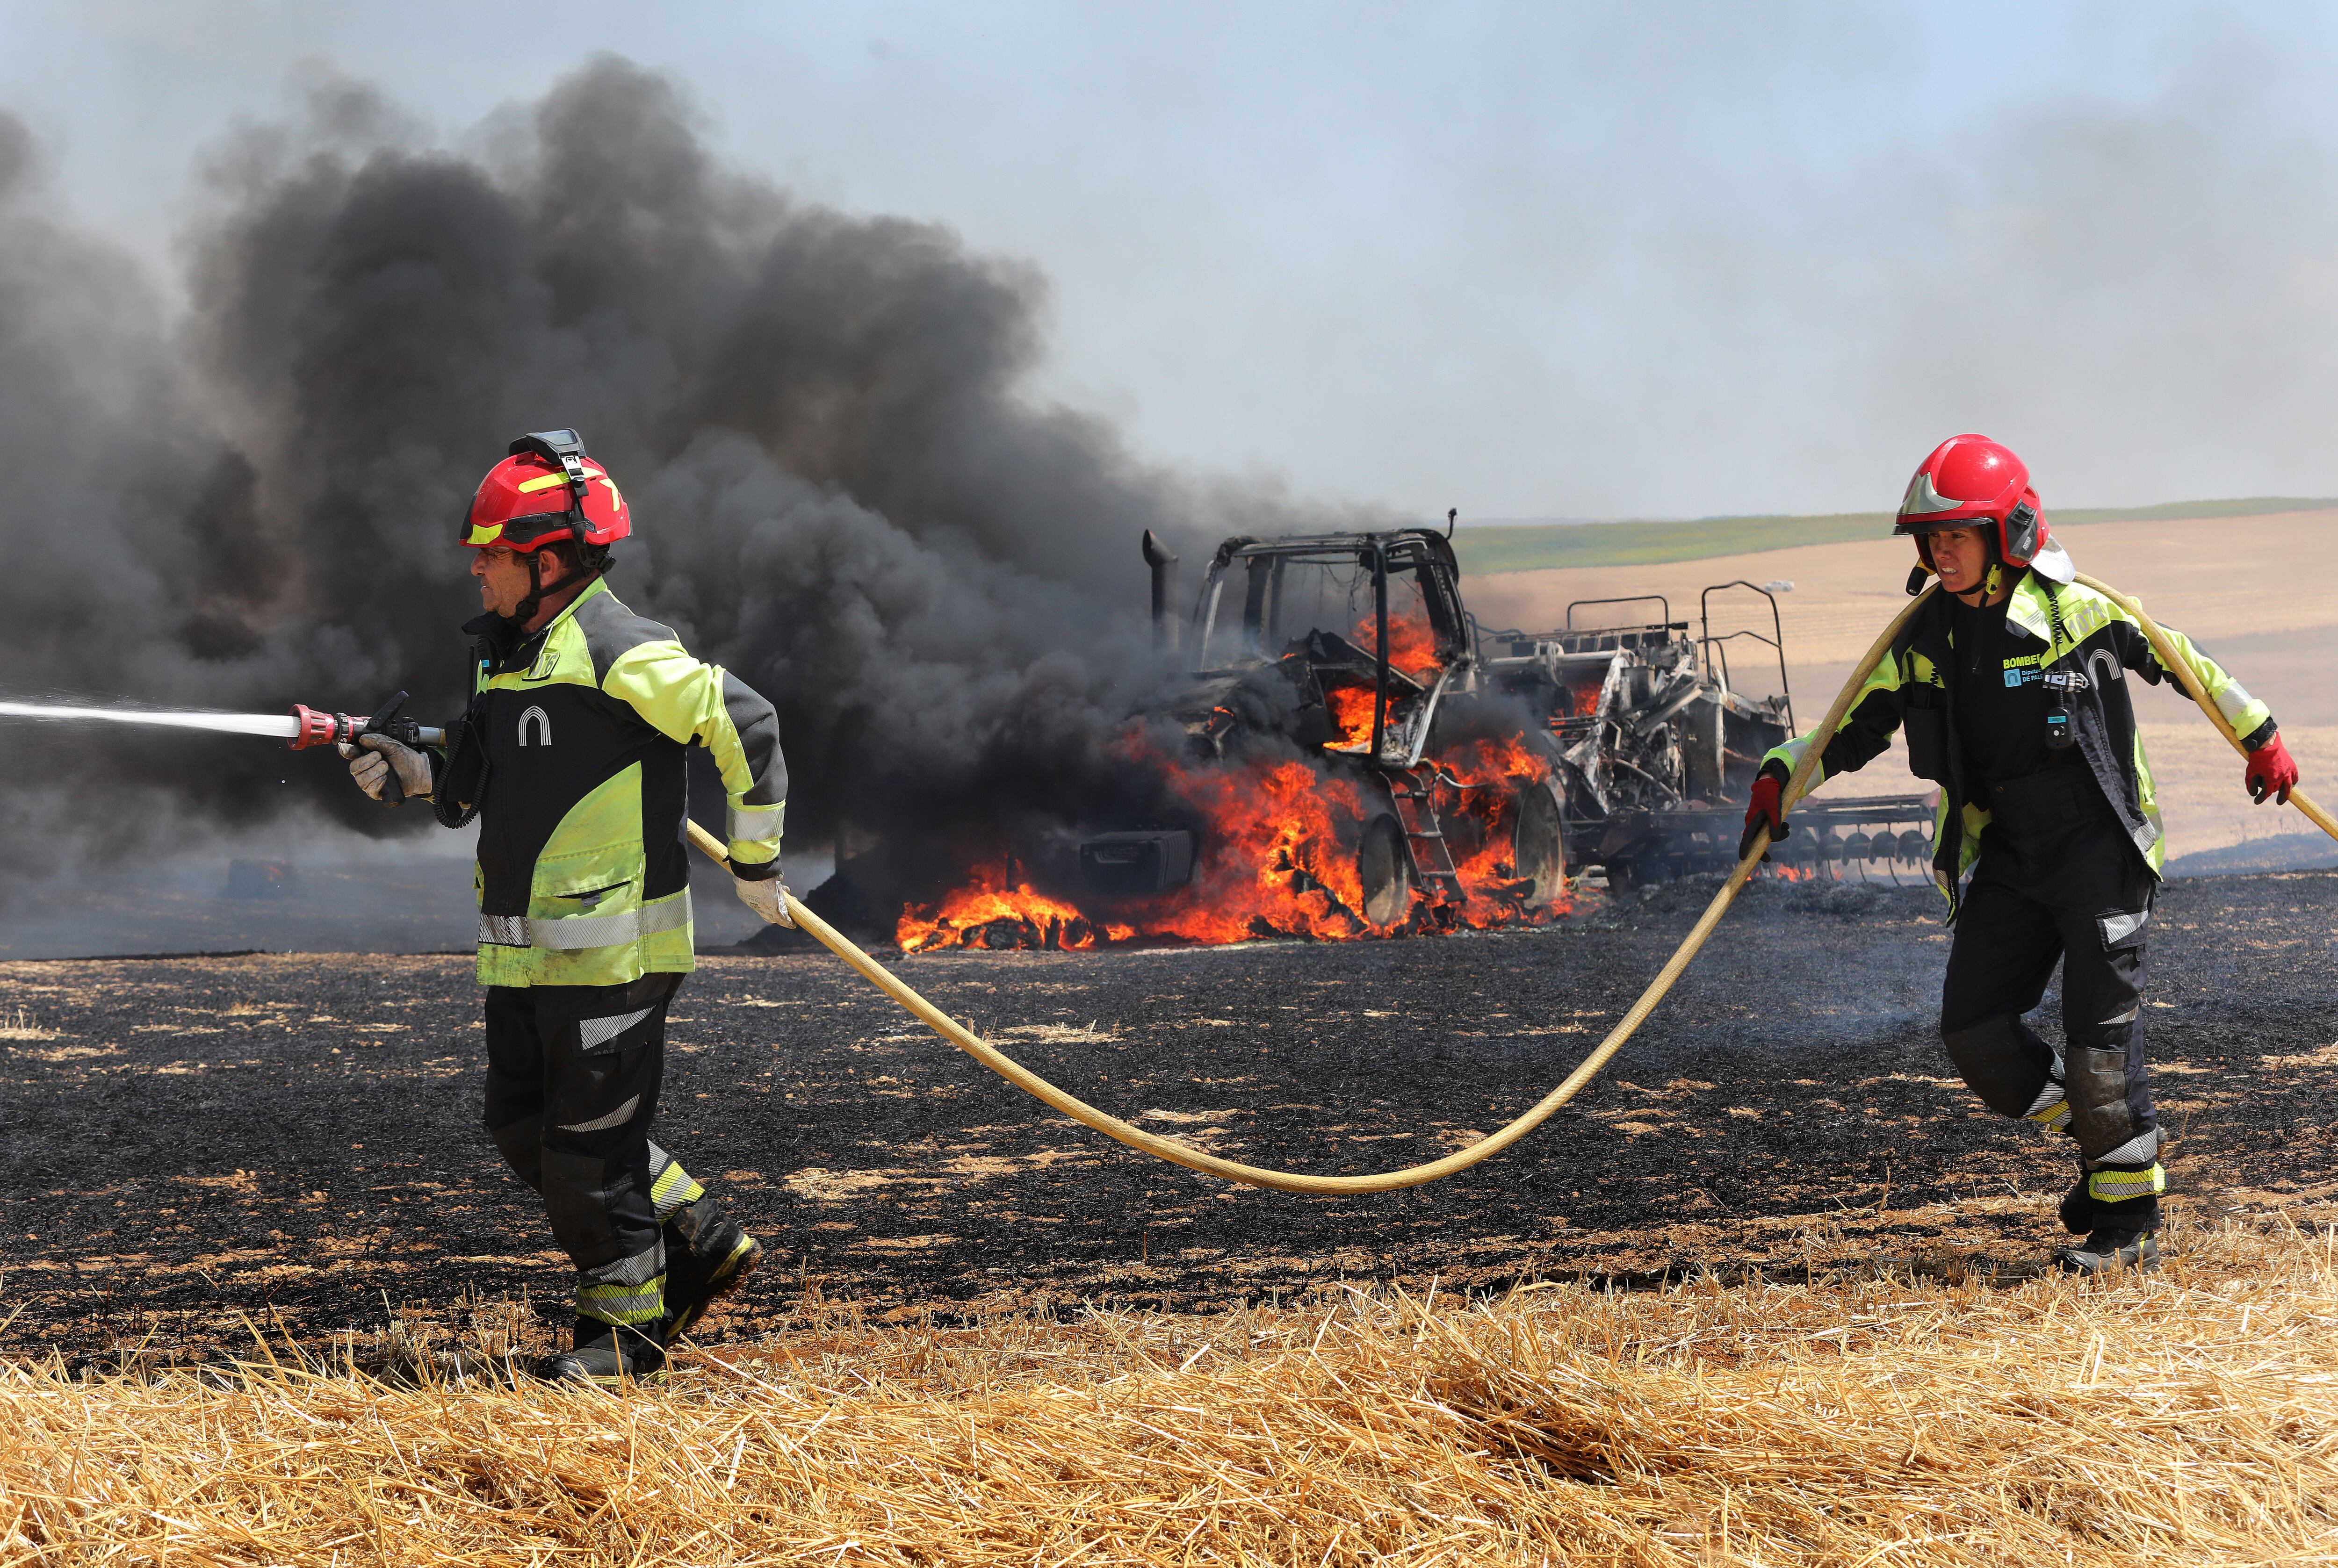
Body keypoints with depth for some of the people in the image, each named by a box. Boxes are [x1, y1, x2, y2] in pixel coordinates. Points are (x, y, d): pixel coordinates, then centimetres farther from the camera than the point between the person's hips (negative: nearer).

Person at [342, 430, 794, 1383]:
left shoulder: (620, 652, -15)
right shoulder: (508, 653, 13)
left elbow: (746, 728, -13)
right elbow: (473, 781, 23)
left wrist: (754, 859, -7)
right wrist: (401, 768, 3)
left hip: (611, 945, -9)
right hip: (525, 949, 9)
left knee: (591, 1140, -3)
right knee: (525, 1123, 12)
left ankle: (627, 1322, 11)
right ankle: (702, 1241, 24)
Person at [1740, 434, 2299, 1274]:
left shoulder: (2076, 613, -11)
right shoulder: (1925, 639, 2)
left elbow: (2188, 665, 2)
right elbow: (1855, 726, 13)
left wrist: (2261, 738, 8)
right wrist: (1781, 774, -2)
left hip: (2100, 852, -5)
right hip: (2006, 859, 5)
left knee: (2102, 1042, -7)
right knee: (1975, 1030, -5)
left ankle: (2132, 1224, 7)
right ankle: (2099, 1134, 20)